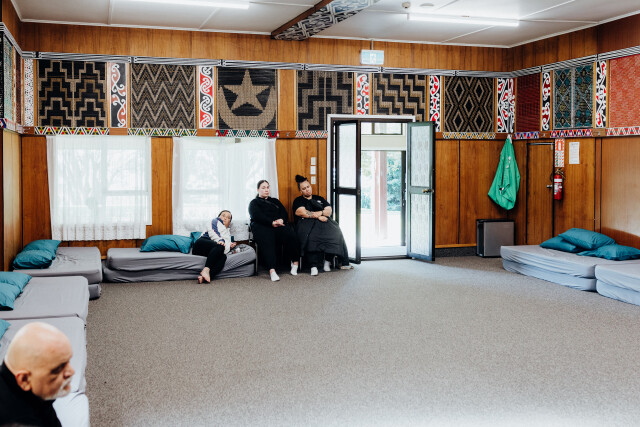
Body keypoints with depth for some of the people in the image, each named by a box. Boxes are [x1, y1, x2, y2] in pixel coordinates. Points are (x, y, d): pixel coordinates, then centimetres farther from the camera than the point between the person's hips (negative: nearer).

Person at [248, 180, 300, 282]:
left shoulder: (275, 201, 35)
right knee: (267, 241, -37)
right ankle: (272, 270, -50)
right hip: (262, 227, -3)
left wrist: (281, 220, -7)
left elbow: (284, 213, 19)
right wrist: (272, 223, -14)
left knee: (290, 234, -32)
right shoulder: (254, 203, 22)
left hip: (278, 225, 3)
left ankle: (295, 262, -27)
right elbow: (257, 216, 1)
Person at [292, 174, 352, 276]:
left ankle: (328, 262, -22)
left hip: (323, 222, 4)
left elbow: (329, 211, 15)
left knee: (334, 232, -29)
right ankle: (314, 266, -40)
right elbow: (302, 212, -3)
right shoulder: (298, 201, 18)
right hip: (306, 223, -4)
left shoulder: (319, 199, 29)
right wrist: (319, 216, -6)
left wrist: (318, 213, -4)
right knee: (311, 236, -39)